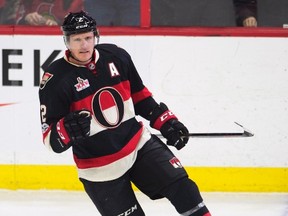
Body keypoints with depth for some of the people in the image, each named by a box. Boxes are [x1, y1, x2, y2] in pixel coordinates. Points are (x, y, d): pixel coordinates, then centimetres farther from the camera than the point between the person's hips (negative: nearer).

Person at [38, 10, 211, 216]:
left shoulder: (116, 56, -4)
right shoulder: (56, 80, -16)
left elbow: (139, 96, 13)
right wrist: (68, 129, -35)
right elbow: (50, 138, -14)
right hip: (99, 166, -4)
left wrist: (167, 122, 8)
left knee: (182, 188, -5)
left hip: (138, 143, 4)